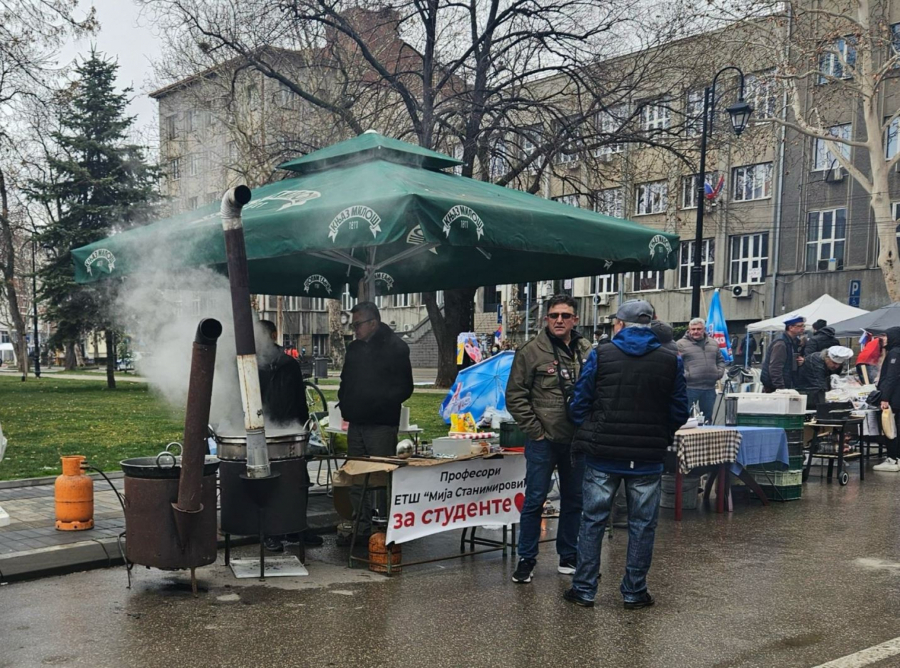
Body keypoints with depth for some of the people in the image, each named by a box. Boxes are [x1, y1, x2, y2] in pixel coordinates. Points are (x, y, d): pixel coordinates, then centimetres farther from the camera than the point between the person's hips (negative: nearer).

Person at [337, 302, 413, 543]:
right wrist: (344, 404, 7)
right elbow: (345, 381, 24)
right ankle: (362, 526, 20)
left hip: (381, 424, -7)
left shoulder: (395, 347, -7)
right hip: (356, 422, 7)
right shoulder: (354, 348, 14)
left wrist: (378, 403, -18)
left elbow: (404, 388, -10)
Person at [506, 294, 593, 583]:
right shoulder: (531, 352, -7)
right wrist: (535, 429, -8)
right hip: (543, 440, -4)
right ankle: (526, 559, 15)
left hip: (578, 440, 4)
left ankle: (568, 557, 27)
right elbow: (515, 396, -5)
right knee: (534, 500, 2)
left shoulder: (587, 352, 4)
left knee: (574, 500, 13)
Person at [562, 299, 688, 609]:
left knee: (593, 520, 8)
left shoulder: (601, 355, -5)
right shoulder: (671, 360, 0)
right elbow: (679, 412, 4)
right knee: (642, 524, 11)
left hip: (602, 455, -1)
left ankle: (584, 589, 13)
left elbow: (580, 403, -3)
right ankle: (634, 591, 16)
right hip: (648, 457, 1)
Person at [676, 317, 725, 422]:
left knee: (708, 417, 12)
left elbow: (720, 360, 23)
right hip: (690, 387, -5)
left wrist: (719, 372, 7)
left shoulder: (713, 343, 15)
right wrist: (684, 375, -18)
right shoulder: (681, 344, -4)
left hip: (710, 387, 5)